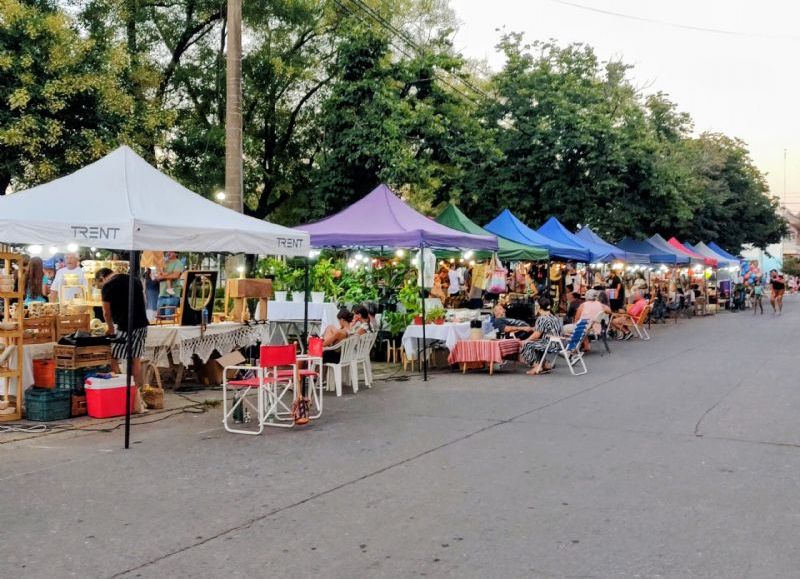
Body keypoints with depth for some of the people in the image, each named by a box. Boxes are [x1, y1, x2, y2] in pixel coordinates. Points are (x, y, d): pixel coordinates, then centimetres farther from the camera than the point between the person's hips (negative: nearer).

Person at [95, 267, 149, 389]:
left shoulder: (107, 286, -5)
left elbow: (106, 312, 4)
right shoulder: (135, 279, 13)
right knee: (136, 359, 13)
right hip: (142, 325, 7)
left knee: (113, 360, 3)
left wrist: (110, 328, 21)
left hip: (125, 327, -7)